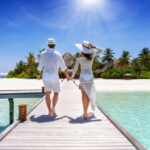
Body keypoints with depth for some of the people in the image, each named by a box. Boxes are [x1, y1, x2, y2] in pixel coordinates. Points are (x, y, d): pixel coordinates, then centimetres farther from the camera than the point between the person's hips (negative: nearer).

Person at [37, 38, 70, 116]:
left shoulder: (43, 54, 0)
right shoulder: (57, 54, -7)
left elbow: (40, 66, 6)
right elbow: (63, 67, -5)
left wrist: (38, 74, 23)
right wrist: (67, 76, 9)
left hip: (45, 76, 2)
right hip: (54, 76, -2)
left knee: (47, 94, 8)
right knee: (56, 93, 13)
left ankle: (50, 111, 4)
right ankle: (53, 108, -4)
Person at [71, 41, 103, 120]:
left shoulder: (79, 57, -8)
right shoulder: (92, 55, -1)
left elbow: (75, 68, -2)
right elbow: (100, 50, 18)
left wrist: (72, 76, 12)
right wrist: (93, 47, 4)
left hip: (83, 76, -3)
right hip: (90, 76, 3)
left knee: (84, 95, -3)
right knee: (89, 94, 15)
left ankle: (85, 113, -15)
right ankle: (85, 111, 26)